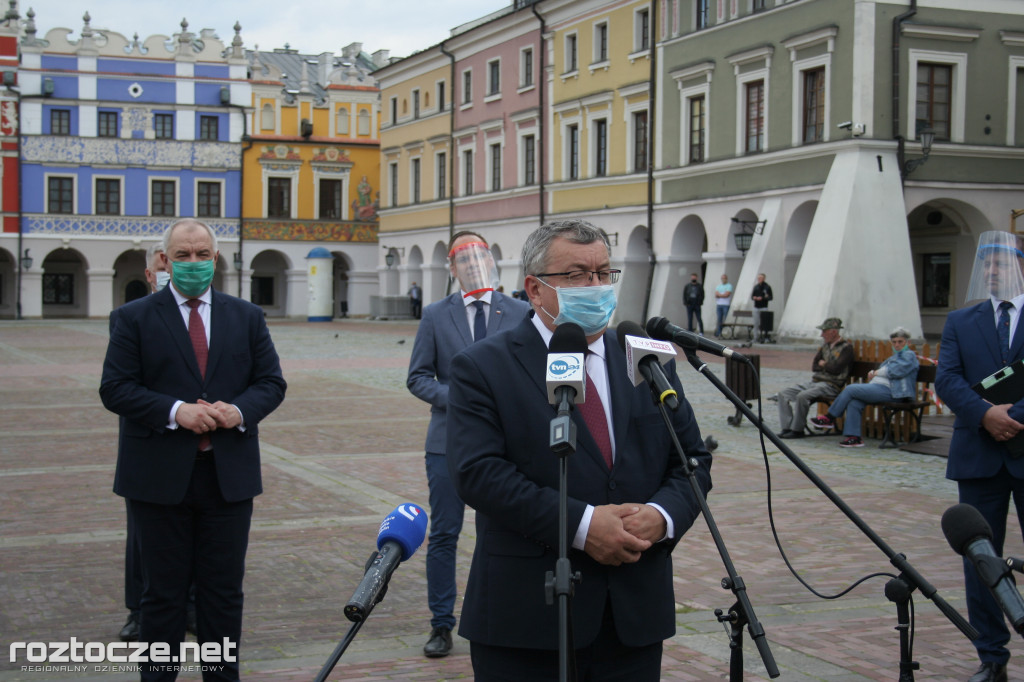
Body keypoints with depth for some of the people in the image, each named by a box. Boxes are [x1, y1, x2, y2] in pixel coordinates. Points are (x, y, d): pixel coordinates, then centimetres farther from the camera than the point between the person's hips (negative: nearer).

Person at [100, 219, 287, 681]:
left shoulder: (247, 317, 10)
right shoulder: (134, 318, 1)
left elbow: (271, 382, 7)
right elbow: (115, 389, -6)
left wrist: (240, 410, -13)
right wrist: (175, 411, -19)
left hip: (229, 474, 3)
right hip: (160, 477, -2)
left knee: (224, 590, 9)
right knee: (163, 591, 6)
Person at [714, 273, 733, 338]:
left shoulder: (729, 286, 2)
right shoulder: (718, 286, 18)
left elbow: (727, 295, -9)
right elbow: (716, 295, 4)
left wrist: (719, 295, 1)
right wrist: (723, 295, -8)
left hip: (726, 305, -4)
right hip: (719, 305, 4)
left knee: (726, 320, -9)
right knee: (719, 320, 3)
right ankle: (718, 334, 4)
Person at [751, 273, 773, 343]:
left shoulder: (767, 287, -1)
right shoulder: (756, 287, 13)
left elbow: (770, 297, -4)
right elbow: (752, 296, 18)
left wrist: (762, 298, -18)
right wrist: (754, 297, -6)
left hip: (764, 307, -5)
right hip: (756, 307, 5)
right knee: (756, 323, 4)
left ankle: (764, 337, -9)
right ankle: (756, 337, 9)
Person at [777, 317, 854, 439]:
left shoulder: (846, 347, -5)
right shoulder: (826, 345, 19)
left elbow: (836, 368, -16)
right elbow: (814, 366, 13)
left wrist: (823, 364, 2)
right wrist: (828, 366, -4)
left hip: (831, 385, -9)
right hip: (814, 382, 9)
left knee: (802, 396, -32)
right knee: (783, 393, -5)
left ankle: (797, 429, -20)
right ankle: (787, 427, -10)